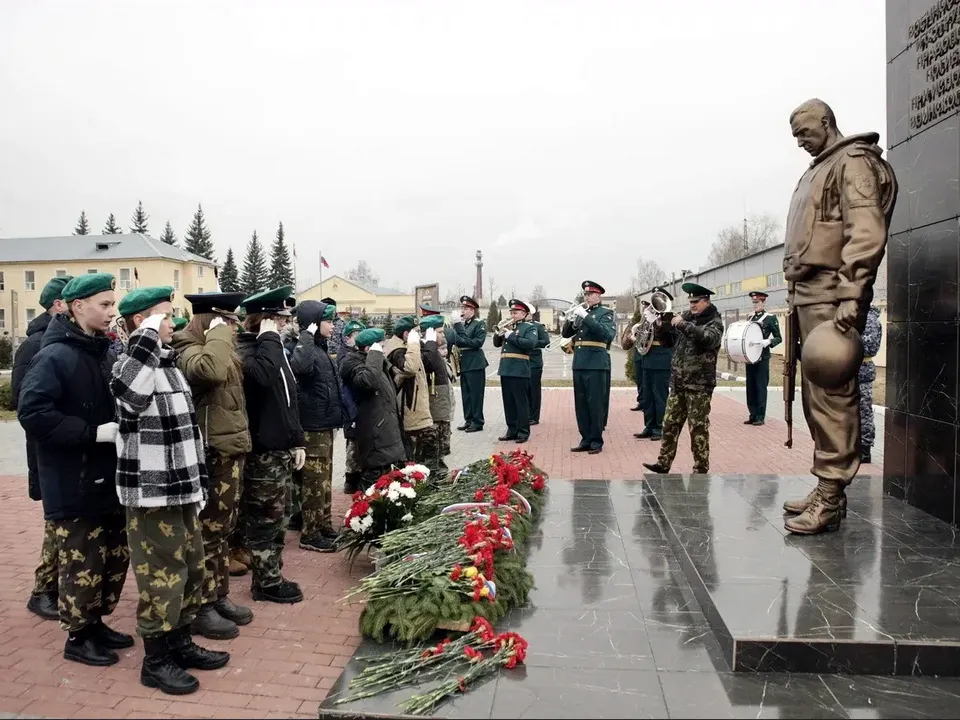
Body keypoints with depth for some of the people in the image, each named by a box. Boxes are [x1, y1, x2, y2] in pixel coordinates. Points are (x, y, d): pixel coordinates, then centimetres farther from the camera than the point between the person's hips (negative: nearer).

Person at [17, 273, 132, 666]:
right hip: (74, 483, -7)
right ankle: (77, 636, 21)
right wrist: (93, 432, -22)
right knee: (82, 563, 3)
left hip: (110, 477, 8)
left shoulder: (106, 352, 9)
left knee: (116, 556, 15)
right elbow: (32, 414, -21)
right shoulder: (54, 357, -14)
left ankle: (96, 623, 32)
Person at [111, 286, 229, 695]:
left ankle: (180, 642, 33)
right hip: (151, 494, -9)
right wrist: (149, 336, -32)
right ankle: (156, 660, 18)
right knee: (161, 576, 2)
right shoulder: (133, 363, -13)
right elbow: (128, 393, -40)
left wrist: (198, 483, 19)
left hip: (181, 489, 9)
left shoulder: (170, 364, 12)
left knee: (190, 569, 17)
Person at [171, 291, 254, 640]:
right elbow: (211, 370, -37)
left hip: (231, 450, 10)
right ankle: (200, 608, 13)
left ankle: (219, 597, 28)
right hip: (211, 455, -9)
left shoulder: (222, 352, 15)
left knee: (223, 529, 16)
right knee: (207, 532, 1)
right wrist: (219, 331, -24)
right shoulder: (189, 351, -14)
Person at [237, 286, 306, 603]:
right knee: (265, 520, 2)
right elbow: (263, 376, -37)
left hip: (282, 447, 9)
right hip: (262, 450, -9)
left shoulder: (273, 348, 15)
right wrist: (269, 337, -23)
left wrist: (297, 441, 17)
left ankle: (273, 577, 27)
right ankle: (266, 583, 14)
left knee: (278, 519, 16)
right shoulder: (245, 349, -13)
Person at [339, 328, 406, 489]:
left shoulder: (373, 360, 19)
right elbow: (369, 380, -33)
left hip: (386, 429, 10)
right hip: (374, 433, -10)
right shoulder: (352, 362, -11)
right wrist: (375, 355, -23)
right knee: (375, 476, -11)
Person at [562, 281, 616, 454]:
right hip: (579, 364, 6)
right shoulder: (580, 312, 16)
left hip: (596, 364, -6)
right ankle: (586, 439, 16)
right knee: (581, 405, 8)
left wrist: (585, 316, -22)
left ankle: (596, 441, 5)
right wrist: (571, 319, -6)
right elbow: (565, 333, 13)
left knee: (596, 404, -3)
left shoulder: (606, 313, 0)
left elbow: (605, 333, -19)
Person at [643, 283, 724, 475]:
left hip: (699, 385, -6)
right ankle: (663, 463, 14)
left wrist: (683, 324, -32)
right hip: (678, 383, 6)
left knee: (698, 428, 0)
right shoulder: (687, 317, 12)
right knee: (670, 423, 7)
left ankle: (701, 468, 10)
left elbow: (708, 338, -27)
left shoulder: (715, 322, -5)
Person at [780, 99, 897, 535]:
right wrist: (796, 296, 18)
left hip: (831, 294, -9)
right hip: (808, 294, 10)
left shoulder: (853, 161, -2)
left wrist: (850, 296, -25)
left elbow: (866, 232, -15)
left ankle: (830, 497, -7)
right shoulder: (818, 171, 26)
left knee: (832, 395, -10)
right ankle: (827, 489, 18)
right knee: (816, 396, 10)